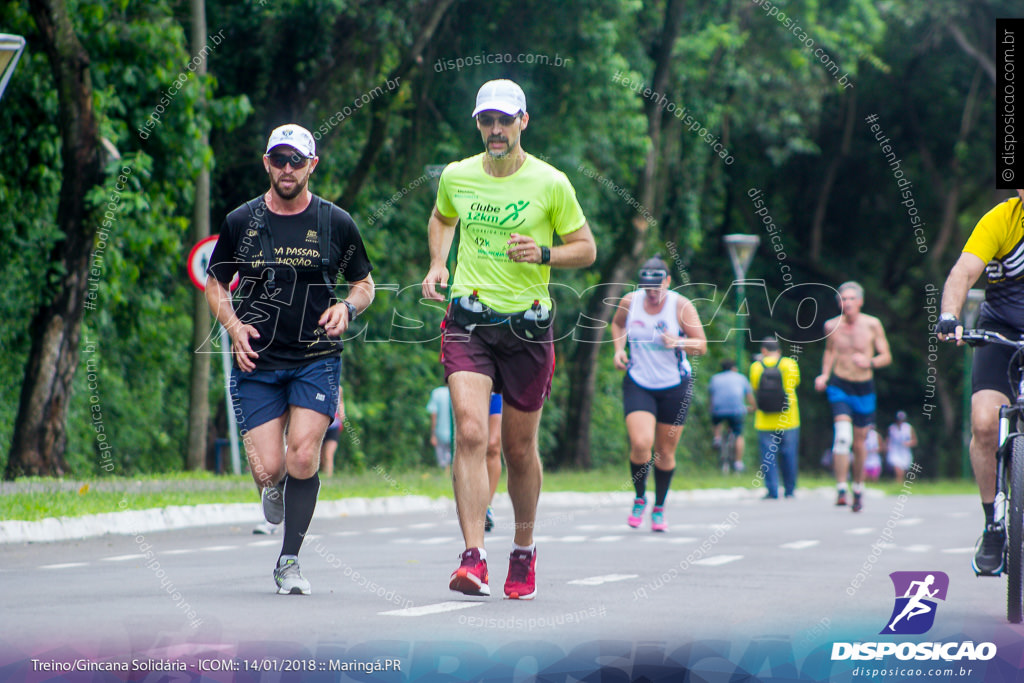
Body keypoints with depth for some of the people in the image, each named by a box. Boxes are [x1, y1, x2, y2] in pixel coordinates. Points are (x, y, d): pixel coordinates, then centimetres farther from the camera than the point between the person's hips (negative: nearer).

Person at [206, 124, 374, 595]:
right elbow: (215, 285, 14)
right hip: (257, 361, 1)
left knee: (303, 458, -17)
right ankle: (275, 489, 32)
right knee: (269, 469, -8)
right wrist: (234, 325, -5)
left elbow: (365, 284, 14)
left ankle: (289, 561, -2)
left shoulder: (336, 223, 3)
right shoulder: (241, 222, 4)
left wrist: (347, 308, -8)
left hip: (317, 359, -1)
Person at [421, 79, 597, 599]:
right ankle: (473, 558, -23)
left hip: (527, 325, -1)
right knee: (470, 434, -17)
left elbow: (586, 249, 4)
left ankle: (524, 550, 31)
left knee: (519, 449, 8)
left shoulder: (550, 183, -4)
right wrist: (437, 264, 9)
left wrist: (542, 254, -15)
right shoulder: (456, 176, 4)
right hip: (468, 321, 1)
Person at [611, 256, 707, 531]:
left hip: (675, 387, 0)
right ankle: (640, 498, 6)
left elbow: (701, 345, -10)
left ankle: (659, 508, 25)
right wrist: (619, 349, 2)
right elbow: (617, 324, 19)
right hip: (638, 384, 0)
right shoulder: (630, 302, -4)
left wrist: (678, 342, -30)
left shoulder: (681, 306, -10)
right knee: (640, 444, -19)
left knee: (665, 453, 5)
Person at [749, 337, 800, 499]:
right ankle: (789, 490, 17)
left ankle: (772, 491, -1)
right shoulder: (789, 364, -2)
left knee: (768, 456, 3)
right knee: (788, 455, 10)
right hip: (788, 419, 1)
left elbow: (754, 388, 9)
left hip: (765, 423, 0)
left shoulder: (756, 367, -2)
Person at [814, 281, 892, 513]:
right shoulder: (832, 326, -1)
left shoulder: (872, 324, -6)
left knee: (859, 443, 11)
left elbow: (886, 356, -2)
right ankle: (841, 489, -19)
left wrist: (870, 362, -22)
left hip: (864, 389, 1)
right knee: (842, 436, -21)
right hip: (839, 387, -1)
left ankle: (858, 487, 33)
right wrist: (824, 375, 4)